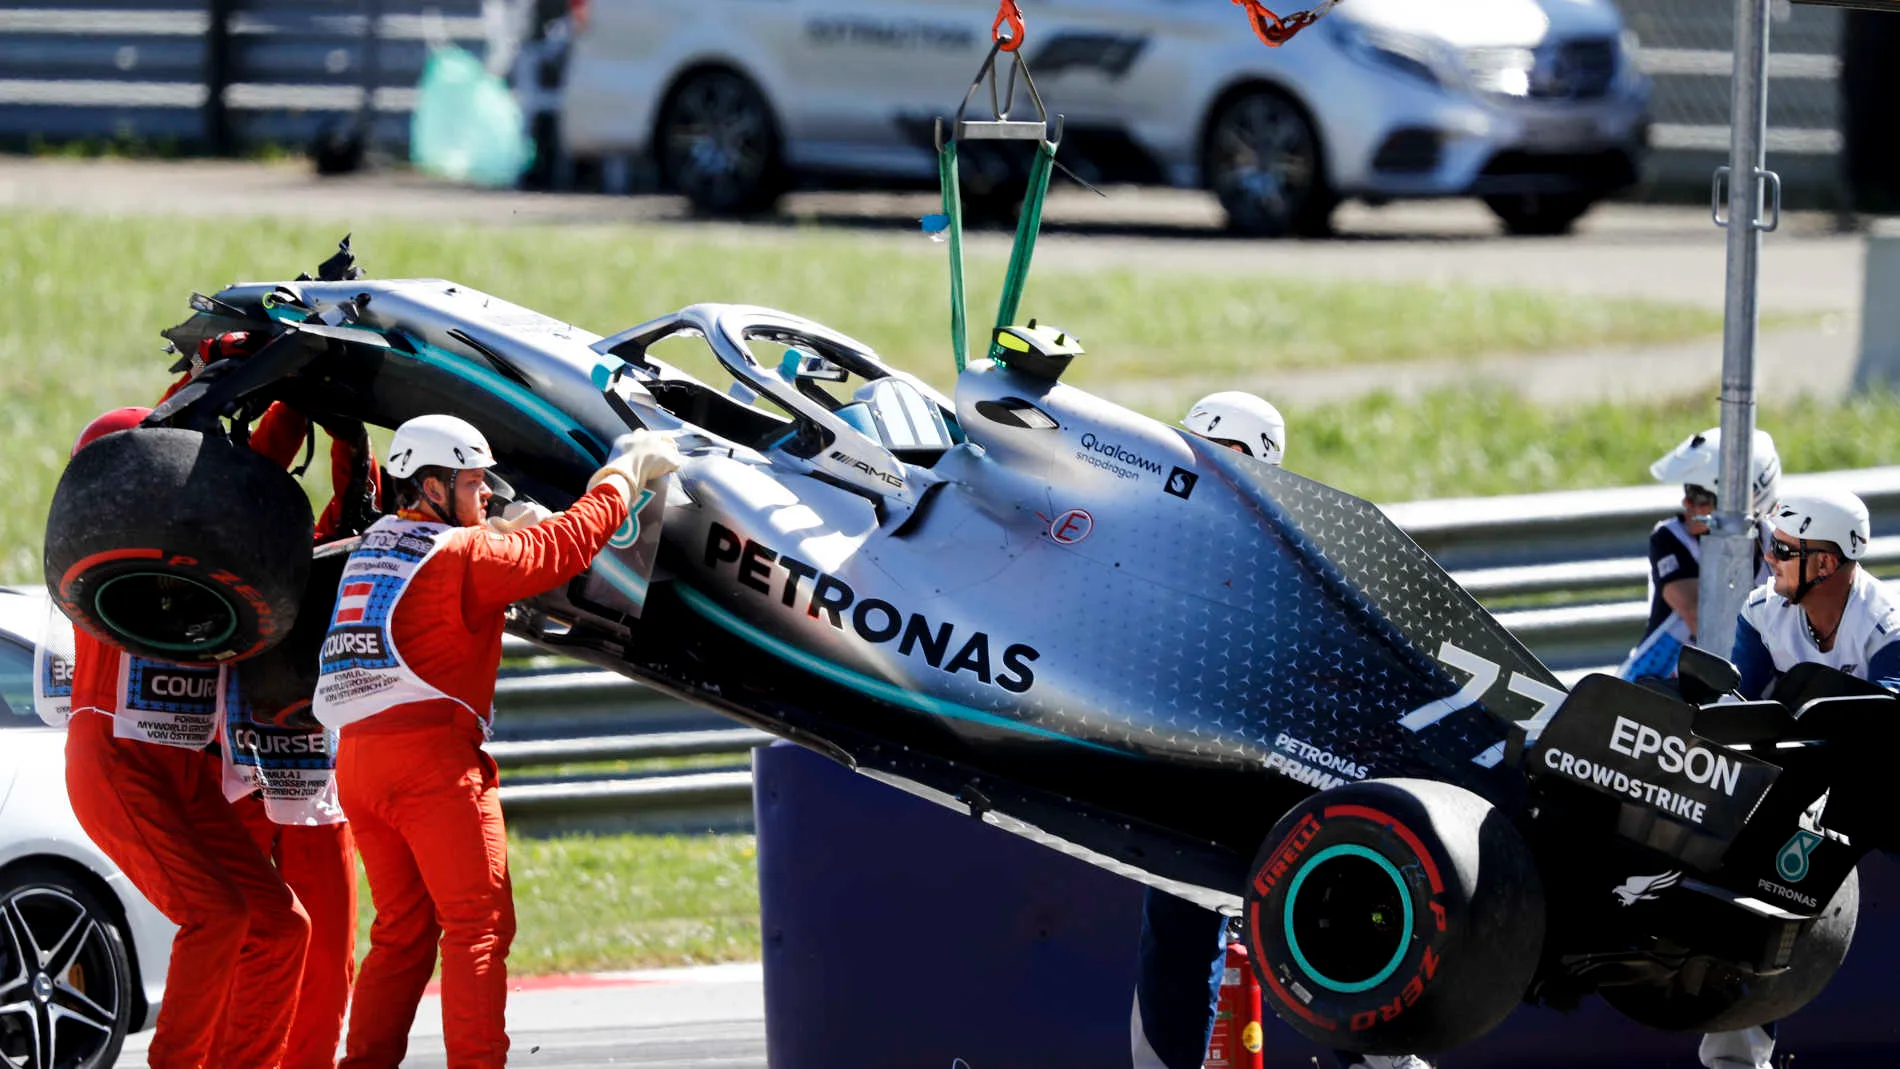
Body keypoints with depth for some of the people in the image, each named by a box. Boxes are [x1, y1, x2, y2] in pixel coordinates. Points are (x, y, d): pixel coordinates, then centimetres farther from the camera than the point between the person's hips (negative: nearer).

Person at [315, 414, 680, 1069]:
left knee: (403, 930, 14)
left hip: (357, 757, 8)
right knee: (479, 924, -7)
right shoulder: (464, 553, -5)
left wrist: (509, 531, 23)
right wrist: (624, 474, 7)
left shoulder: (372, 548, 19)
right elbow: (563, 548, -4)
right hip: (430, 752, -8)